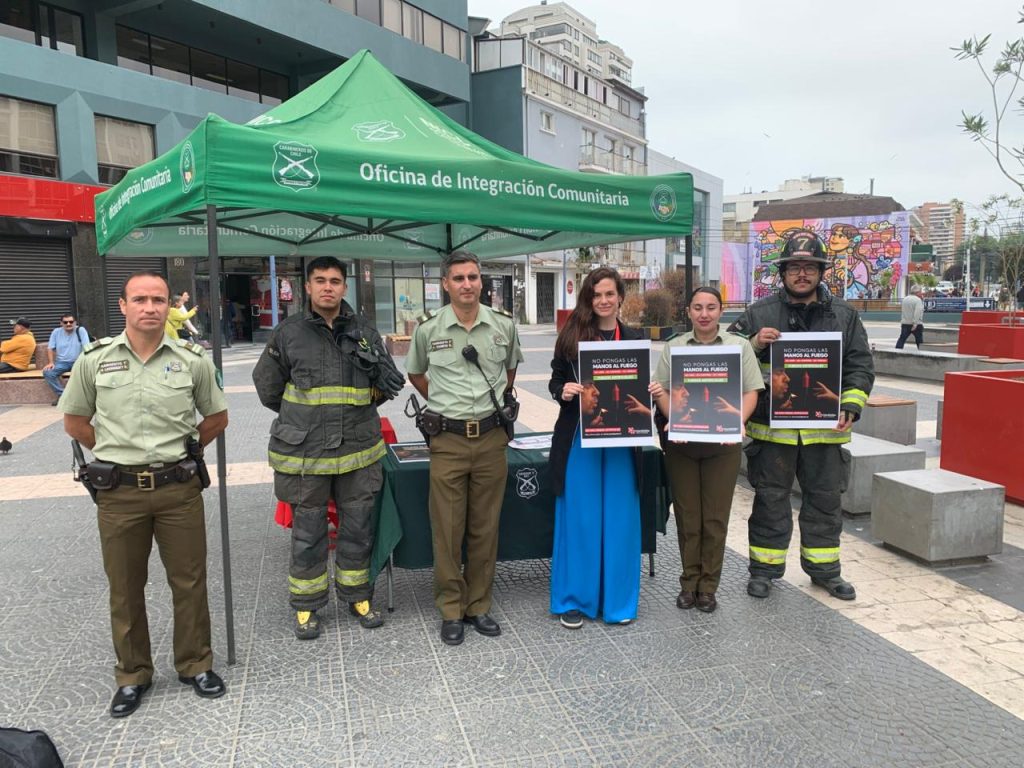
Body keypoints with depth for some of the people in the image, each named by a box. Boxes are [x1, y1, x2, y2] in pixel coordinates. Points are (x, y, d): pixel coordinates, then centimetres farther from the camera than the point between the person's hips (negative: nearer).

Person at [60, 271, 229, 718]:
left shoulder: (191, 359, -1)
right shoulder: (94, 358, -1)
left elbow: (217, 417, 10)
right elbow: (74, 420, 10)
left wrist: (180, 451, 6)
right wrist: (115, 454, 6)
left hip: (179, 487, 0)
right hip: (119, 492, 1)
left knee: (189, 581, 9)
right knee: (125, 587, 12)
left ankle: (195, 665, 27)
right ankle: (132, 676, 30)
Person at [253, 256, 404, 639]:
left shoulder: (365, 331, 6)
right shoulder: (288, 333, -2)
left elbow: (386, 384, 15)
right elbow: (267, 386, 7)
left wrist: (382, 386, -7)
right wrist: (303, 418, 8)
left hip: (358, 449, 3)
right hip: (305, 451, -2)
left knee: (358, 527, 13)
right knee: (308, 531, 9)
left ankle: (357, 596, 30)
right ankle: (306, 606, 25)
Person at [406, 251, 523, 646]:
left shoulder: (504, 325, 1)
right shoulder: (428, 328, -3)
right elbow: (415, 373, 14)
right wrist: (444, 403, 9)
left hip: (491, 438, 2)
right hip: (448, 441, -1)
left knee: (485, 528, 10)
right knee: (447, 530, 4)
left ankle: (479, 606, 25)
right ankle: (451, 611, 19)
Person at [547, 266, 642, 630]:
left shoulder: (634, 340, 7)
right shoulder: (571, 335, 0)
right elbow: (554, 382, 4)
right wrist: (563, 391, -17)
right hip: (578, 439, -2)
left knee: (619, 519, 8)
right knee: (578, 519, 5)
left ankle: (617, 599, 24)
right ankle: (573, 599, 20)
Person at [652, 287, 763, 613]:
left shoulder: (739, 346, 6)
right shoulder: (673, 347, 8)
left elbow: (751, 392, 1)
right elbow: (662, 392, 4)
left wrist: (738, 422, -15)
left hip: (722, 443, -1)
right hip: (680, 443, 1)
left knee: (715, 517, 4)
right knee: (687, 515, 8)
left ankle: (708, 586, 17)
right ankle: (690, 582, 21)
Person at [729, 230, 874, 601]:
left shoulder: (844, 315, 7)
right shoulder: (759, 313, 1)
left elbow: (860, 365, 7)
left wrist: (851, 406, -6)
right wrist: (754, 343, -17)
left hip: (824, 428, 2)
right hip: (772, 426, -2)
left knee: (825, 498, 13)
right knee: (770, 499, 8)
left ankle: (824, 568, 30)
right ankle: (764, 568, 22)